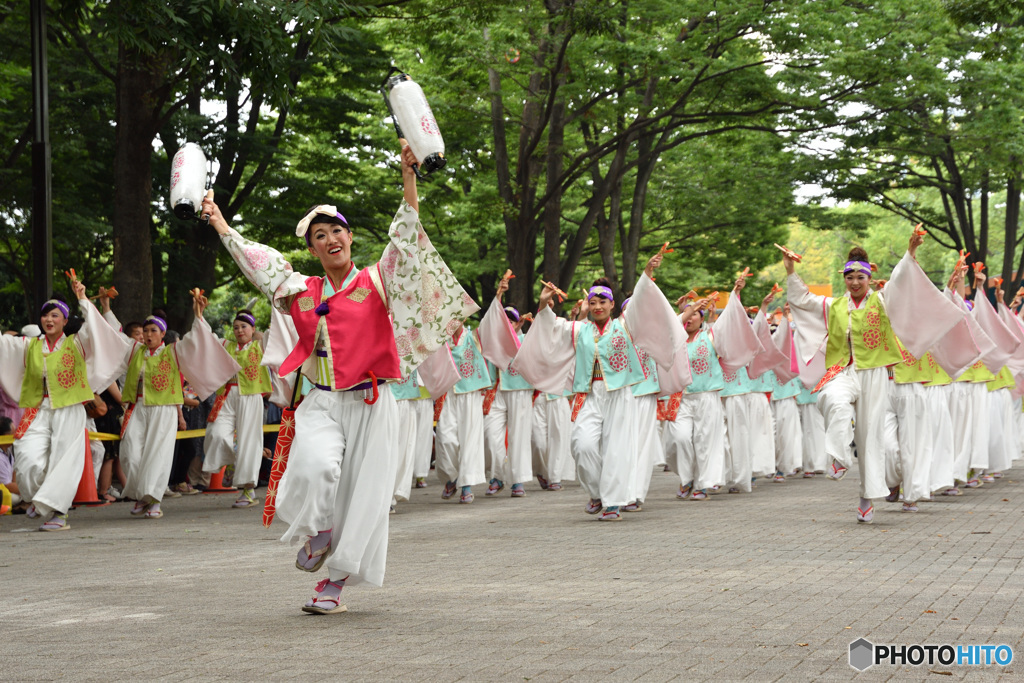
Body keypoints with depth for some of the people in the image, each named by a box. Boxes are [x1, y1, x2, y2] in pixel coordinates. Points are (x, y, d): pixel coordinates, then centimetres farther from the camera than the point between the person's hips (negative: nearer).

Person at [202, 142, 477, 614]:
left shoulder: (376, 282, 1)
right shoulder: (302, 292, 10)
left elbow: (406, 236, -8)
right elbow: (255, 260, 22)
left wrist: (409, 177, -19)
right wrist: (218, 221, 28)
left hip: (369, 404, -1)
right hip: (322, 404, 1)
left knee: (359, 494, -1)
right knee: (314, 466, -26)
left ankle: (335, 582, 10)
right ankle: (318, 532, 4)